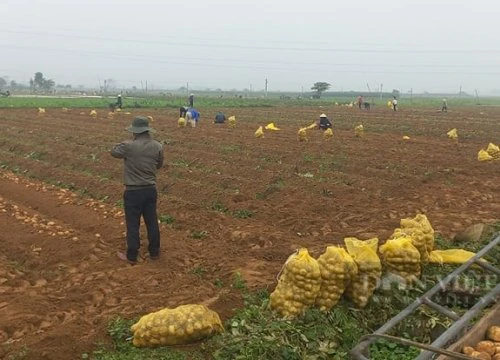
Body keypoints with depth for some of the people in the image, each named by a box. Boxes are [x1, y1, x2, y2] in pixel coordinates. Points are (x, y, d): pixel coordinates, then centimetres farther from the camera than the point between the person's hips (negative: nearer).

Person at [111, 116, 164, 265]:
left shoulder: (128, 146, -17)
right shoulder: (158, 146, -5)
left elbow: (113, 152, 4)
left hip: (133, 191, -4)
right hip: (150, 190, 4)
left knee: (133, 224, 7)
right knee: (152, 222, 16)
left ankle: (132, 256, 18)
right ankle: (154, 252, 28)